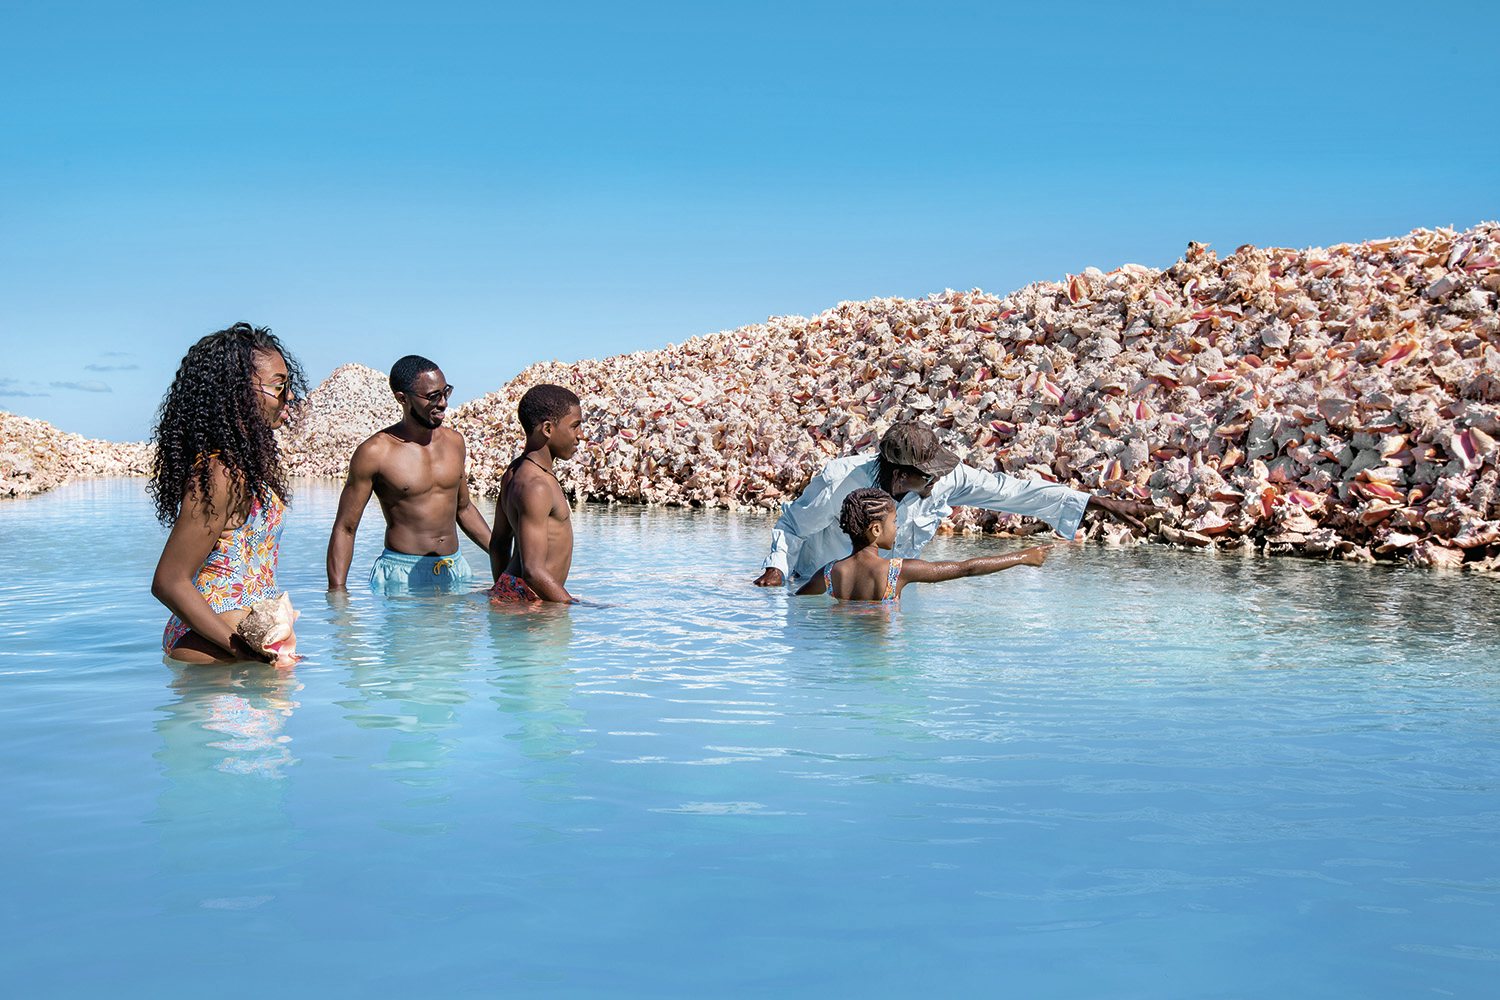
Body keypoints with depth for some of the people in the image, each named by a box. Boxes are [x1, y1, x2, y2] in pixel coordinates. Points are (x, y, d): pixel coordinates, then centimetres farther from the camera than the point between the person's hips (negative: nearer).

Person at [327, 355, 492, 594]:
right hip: (401, 576, -5)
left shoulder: (454, 441, 8)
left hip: (456, 572, 5)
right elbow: (345, 528, -6)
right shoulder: (375, 452, -9)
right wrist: (336, 591, -14)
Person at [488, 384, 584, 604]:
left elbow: (498, 544, 23)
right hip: (527, 599, -10)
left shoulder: (514, 473, 14)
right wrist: (578, 606, -20)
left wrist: (501, 592, 30)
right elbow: (533, 571, -24)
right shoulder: (535, 486, -19)